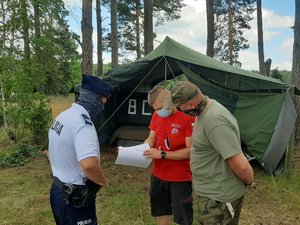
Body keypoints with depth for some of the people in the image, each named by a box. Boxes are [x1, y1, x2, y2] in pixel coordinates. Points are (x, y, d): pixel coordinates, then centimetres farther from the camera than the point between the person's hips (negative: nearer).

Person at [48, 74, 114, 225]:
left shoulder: (63, 116, 3)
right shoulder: (82, 123, -26)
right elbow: (89, 164, -40)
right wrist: (102, 181, -21)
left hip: (59, 190, 9)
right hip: (75, 198, -9)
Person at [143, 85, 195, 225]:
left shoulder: (188, 117, -20)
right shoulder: (157, 115, 1)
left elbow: (191, 151, -21)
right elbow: (151, 139, 9)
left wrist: (162, 154, -24)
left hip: (180, 177, -6)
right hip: (158, 174, 6)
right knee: (161, 212, 23)